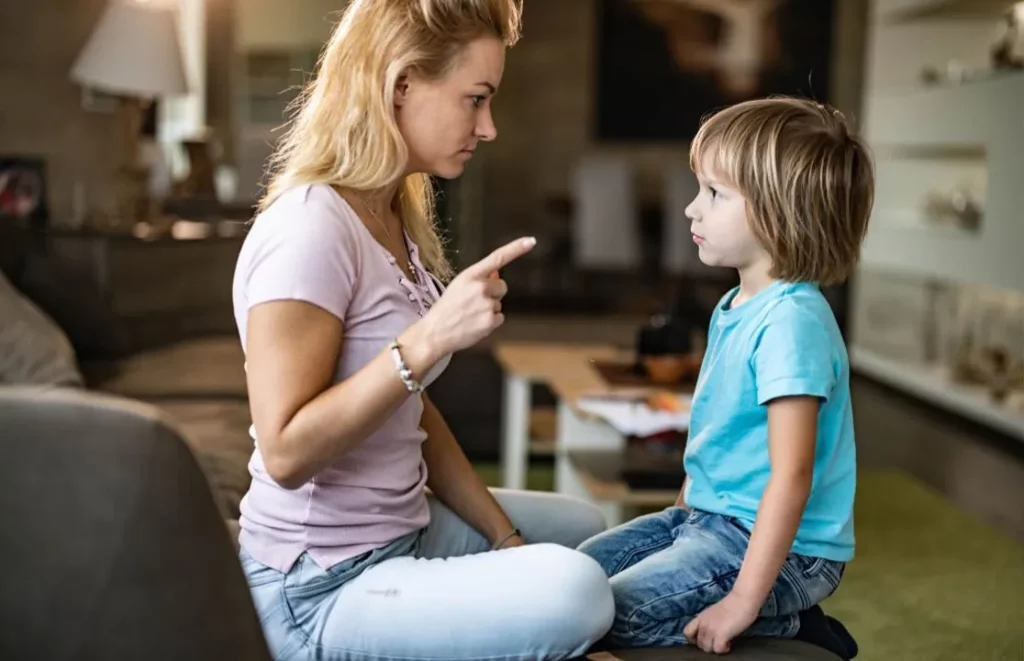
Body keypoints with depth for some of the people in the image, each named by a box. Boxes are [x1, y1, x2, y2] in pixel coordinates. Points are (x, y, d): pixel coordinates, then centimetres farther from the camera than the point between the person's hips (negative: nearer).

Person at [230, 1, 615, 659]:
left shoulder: (396, 215, 7)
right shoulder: (310, 229, -22)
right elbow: (286, 453, -26)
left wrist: (506, 537, 8)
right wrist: (429, 339, -31)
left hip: (404, 531, 10)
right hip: (318, 591, -9)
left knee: (587, 529, 23)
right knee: (574, 591, -28)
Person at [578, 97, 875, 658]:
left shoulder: (792, 322, -24)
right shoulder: (734, 307, 7)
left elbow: (792, 474, -27)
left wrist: (744, 601, -26)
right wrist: (683, 511, 20)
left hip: (783, 548, -10)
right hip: (709, 517, 10)